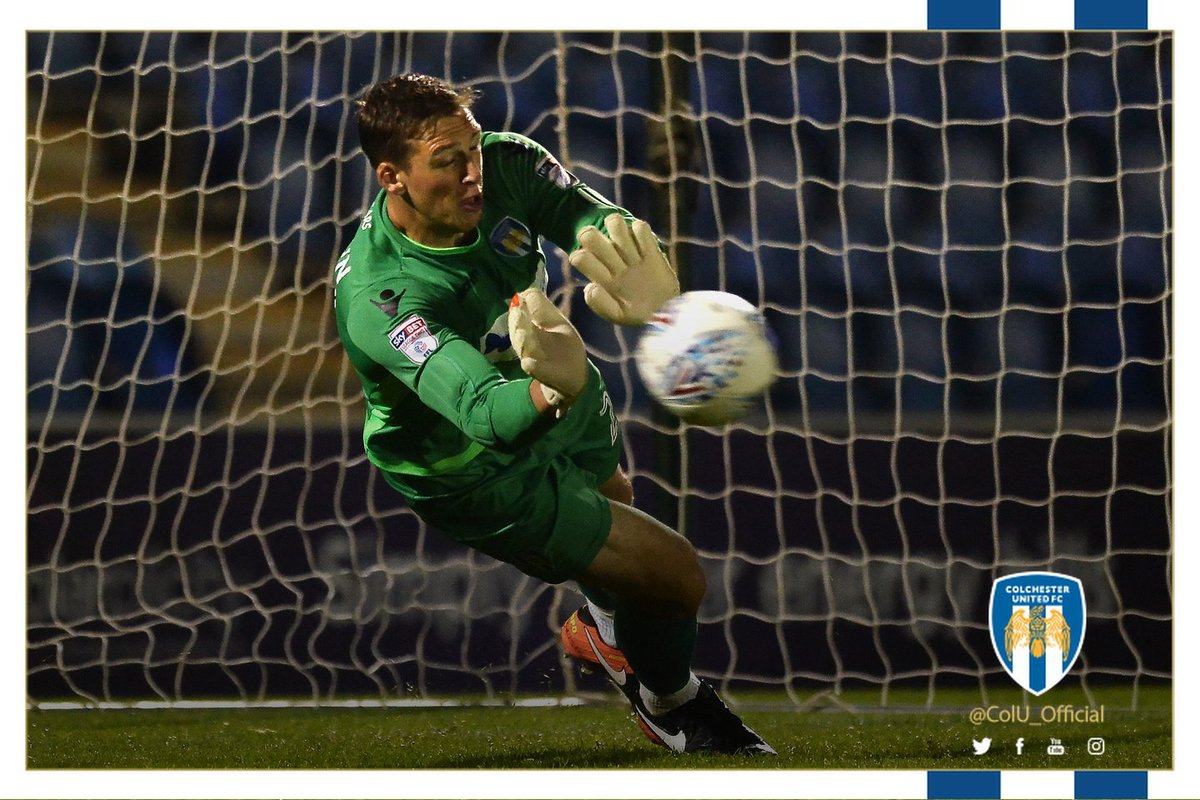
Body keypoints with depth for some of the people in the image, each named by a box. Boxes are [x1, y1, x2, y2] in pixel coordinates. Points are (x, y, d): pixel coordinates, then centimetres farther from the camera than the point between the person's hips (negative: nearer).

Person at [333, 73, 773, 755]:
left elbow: (583, 211, -37)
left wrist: (608, 233, -63)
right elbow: (483, 410, -53)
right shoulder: (378, 299, -42)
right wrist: (554, 392, -76)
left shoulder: (503, 165, -24)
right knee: (677, 576, -4)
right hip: (479, 476, -7)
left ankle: (603, 626, 71)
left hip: (562, 403, 7)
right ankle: (672, 700, 31)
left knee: (616, 503, 35)